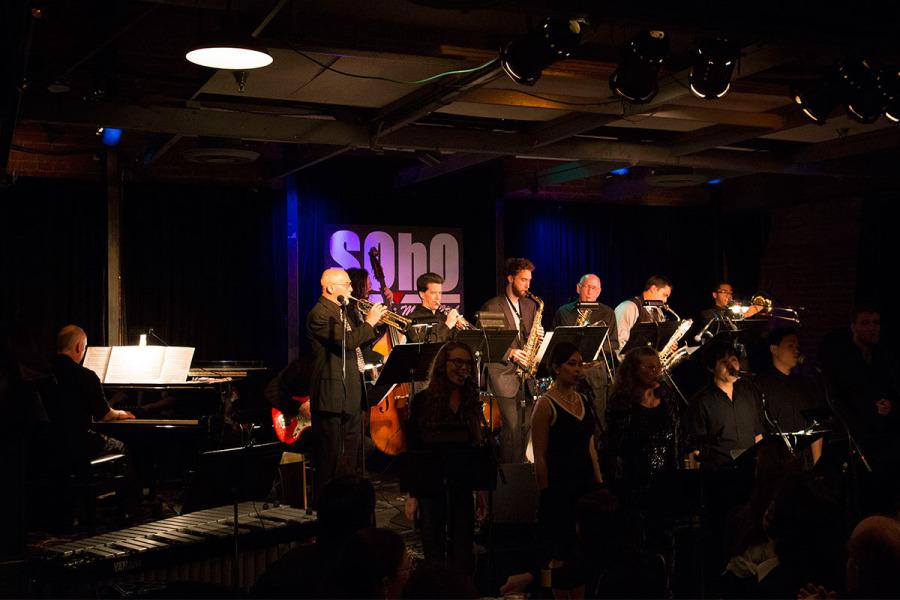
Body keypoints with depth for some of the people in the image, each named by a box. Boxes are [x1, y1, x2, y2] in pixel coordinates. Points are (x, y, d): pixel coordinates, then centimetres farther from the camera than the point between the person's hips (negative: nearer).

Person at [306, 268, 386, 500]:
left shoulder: (340, 312, 17)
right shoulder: (319, 314, -14)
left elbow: (358, 343, 23)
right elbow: (347, 341, -26)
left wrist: (381, 324, 12)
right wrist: (369, 322, -14)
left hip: (352, 394, 10)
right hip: (332, 394, -10)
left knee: (352, 453, 15)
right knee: (331, 454, -5)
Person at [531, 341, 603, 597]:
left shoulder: (583, 400, 11)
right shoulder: (546, 404, -10)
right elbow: (540, 457, -10)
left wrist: (599, 483, 12)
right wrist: (546, 495, -10)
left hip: (586, 482, 7)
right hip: (560, 486, -6)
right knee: (561, 556, 0)